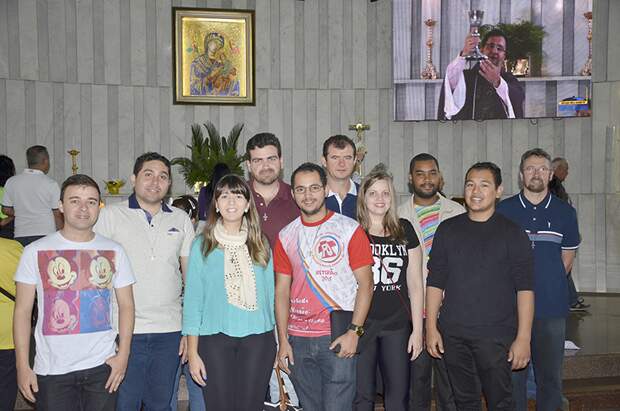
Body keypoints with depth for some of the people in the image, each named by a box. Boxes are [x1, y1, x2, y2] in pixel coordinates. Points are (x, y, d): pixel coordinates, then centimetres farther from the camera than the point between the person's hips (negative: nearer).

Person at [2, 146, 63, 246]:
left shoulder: (11, 182, 3)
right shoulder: (51, 184, -7)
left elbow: (6, 210, 9)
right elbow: (57, 214, -4)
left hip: (20, 237, 3)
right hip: (46, 235, -3)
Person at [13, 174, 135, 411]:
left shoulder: (114, 251, 4)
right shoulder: (36, 251, -1)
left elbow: (126, 305, 6)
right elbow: (23, 311, 1)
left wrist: (123, 354, -4)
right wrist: (22, 366, -4)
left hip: (102, 366, 1)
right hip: (51, 369, -1)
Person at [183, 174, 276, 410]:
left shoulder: (260, 245, 8)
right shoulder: (202, 245, 2)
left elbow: (270, 293, 10)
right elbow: (193, 300, 1)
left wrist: (275, 344, 7)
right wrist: (192, 352, -3)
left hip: (257, 337, 1)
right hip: (215, 338, -1)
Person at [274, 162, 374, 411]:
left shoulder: (349, 229, -3)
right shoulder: (286, 236, 8)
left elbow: (365, 284, -5)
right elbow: (282, 290, 9)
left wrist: (354, 332, -13)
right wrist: (283, 341, 3)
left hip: (339, 338, -4)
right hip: (298, 339, 4)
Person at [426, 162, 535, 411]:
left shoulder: (512, 234, -1)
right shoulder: (447, 230, 7)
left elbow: (525, 289, -5)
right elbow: (435, 281, 7)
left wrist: (523, 338, -11)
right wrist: (431, 327, 2)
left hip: (496, 335, -3)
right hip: (452, 334, 3)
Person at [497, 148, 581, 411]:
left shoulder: (565, 212, 6)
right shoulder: (503, 211, 2)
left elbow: (567, 258, 14)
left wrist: (549, 287, 11)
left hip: (552, 309, 1)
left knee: (550, 376, 9)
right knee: (513, 375, 6)